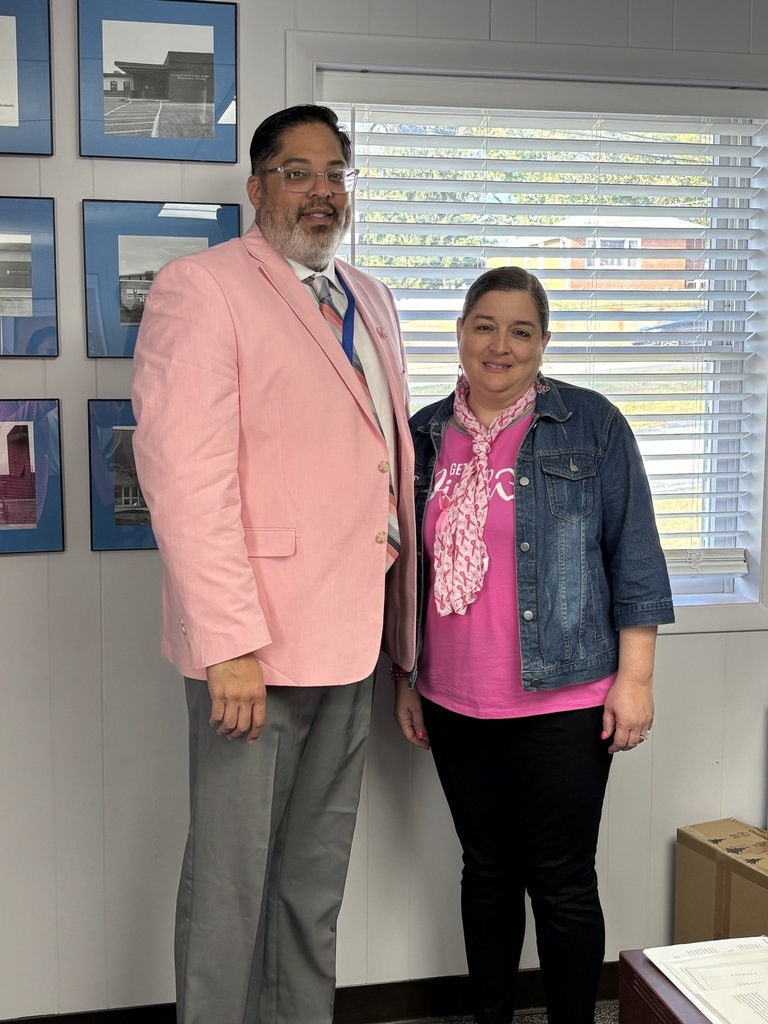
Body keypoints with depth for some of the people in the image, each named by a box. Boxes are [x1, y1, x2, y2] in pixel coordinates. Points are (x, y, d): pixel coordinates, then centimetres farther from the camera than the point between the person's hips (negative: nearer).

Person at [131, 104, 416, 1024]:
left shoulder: (370, 301, 16)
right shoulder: (200, 287, -8)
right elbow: (183, 474, -17)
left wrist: (399, 612, 11)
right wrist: (229, 643, -22)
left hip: (350, 636, 8)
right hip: (254, 643, -7)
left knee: (317, 871, 19)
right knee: (233, 876, 4)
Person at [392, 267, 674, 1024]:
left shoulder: (590, 425, -4)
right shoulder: (426, 436, 7)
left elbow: (634, 557, -4)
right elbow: (405, 566, 13)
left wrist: (634, 678, -8)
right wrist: (401, 679, 12)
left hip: (561, 703, -4)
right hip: (453, 704, 4)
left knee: (560, 882, 5)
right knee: (486, 871, 16)